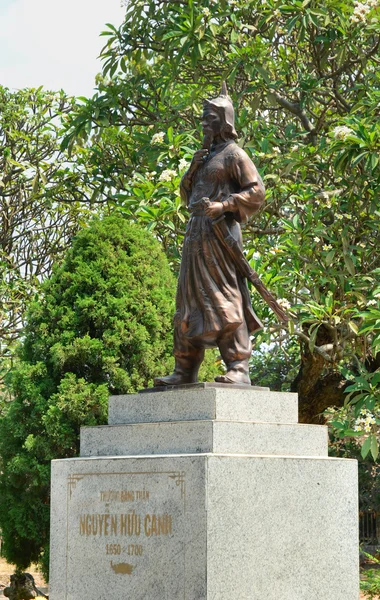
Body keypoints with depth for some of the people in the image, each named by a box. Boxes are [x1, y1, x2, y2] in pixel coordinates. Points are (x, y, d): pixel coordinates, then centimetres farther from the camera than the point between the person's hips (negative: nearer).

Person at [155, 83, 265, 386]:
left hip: (219, 233, -8)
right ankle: (185, 370, 7)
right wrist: (193, 168, 7)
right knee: (189, 302, 5)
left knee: (225, 299, -12)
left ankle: (238, 368, -14)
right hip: (195, 234, 8)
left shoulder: (233, 154, 0)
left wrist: (223, 205, -18)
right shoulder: (204, 156, 23)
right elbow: (186, 194, 24)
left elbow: (257, 190, -8)